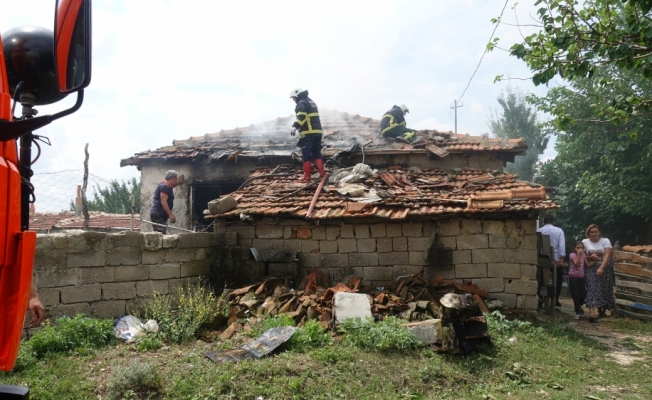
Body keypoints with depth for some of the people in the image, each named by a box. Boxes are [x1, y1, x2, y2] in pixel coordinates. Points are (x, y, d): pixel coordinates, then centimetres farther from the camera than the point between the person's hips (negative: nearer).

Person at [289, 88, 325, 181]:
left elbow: (301, 117, -22)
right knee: (317, 152, 13)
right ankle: (322, 172, 5)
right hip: (317, 131, 9)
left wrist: (295, 126, -34)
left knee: (306, 154, -5)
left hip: (308, 133, -9)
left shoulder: (302, 103, -5)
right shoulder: (312, 102, 25)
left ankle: (306, 175, -5)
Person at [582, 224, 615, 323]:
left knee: (603, 290, 9)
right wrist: (590, 257, -14)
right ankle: (591, 313, -23)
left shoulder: (605, 241, -1)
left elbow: (607, 255, -12)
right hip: (590, 269, -1)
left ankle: (601, 310, 34)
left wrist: (601, 268, -23)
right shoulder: (585, 242, 4)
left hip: (603, 269, 1)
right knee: (592, 289, -13)